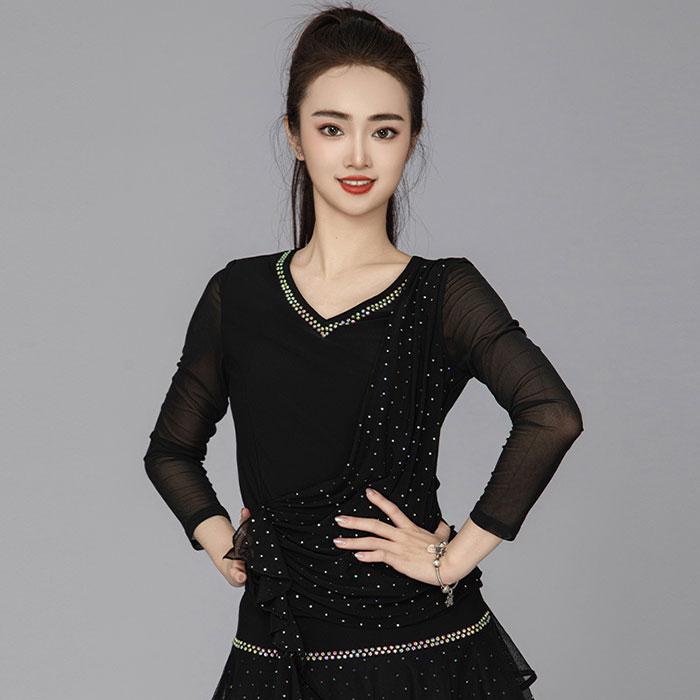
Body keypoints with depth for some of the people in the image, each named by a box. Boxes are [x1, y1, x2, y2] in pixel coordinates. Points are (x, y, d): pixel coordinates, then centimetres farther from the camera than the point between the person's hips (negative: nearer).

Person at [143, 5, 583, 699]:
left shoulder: (446, 293, -6)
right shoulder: (237, 295, 3)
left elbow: (551, 415, -22)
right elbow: (171, 449, 16)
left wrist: (457, 555, -20)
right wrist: (225, 546, 3)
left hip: (420, 644, -2)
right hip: (276, 644, 2)